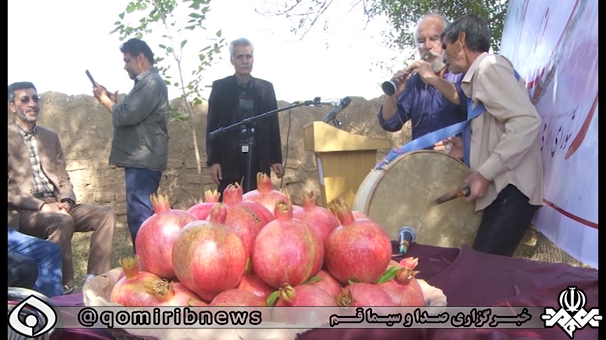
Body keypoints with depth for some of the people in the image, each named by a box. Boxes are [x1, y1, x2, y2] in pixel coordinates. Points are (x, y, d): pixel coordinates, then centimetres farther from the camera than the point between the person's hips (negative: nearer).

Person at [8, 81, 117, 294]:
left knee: (105, 214, -13)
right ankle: (64, 288, -22)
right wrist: (41, 205, -20)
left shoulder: (50, 137, 17)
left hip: (55, 206, 6)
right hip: (22, 212, -6)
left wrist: (65, 201, -5)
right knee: (62, 222, -35)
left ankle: (95, 279, -14)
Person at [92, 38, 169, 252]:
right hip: (140, 160, 11)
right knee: (140, 215, 14)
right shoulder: (146, 83, 21)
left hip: (143, 161, -11)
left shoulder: (152, 82, -12)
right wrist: (114, 102, 9)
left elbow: (128, 115, -20)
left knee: (140, 216, -11)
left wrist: (105, 100, -5)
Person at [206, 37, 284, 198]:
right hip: (228, 157, -1)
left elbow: (273, 125, 8)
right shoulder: (220, 87, 4)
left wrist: (276, 159, 5)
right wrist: (213, 160, -5)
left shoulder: (266, 88, 8)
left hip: (258, 157, 1)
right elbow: (212, 126, 2)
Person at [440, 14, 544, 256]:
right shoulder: (481, 73, 23)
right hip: (502, 190, 9)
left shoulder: (488, 65, -7)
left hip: (511, 190, -9)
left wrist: (485, 173, -20)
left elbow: (527, 121, -19)